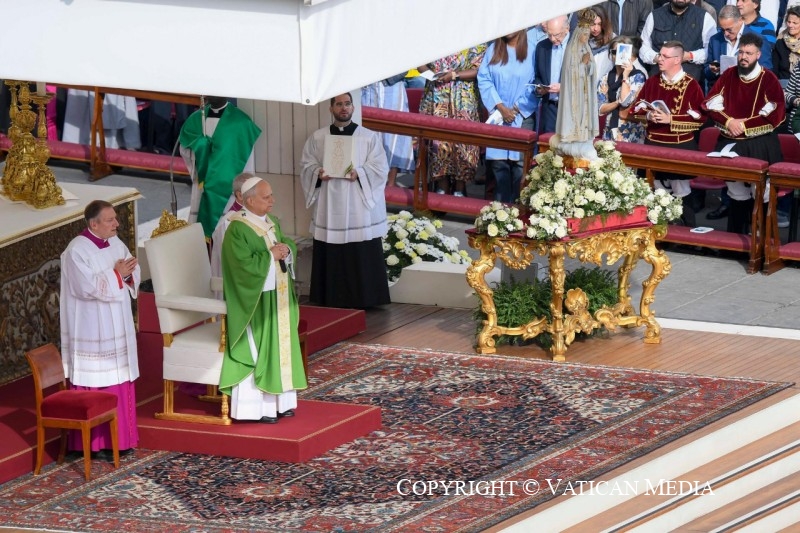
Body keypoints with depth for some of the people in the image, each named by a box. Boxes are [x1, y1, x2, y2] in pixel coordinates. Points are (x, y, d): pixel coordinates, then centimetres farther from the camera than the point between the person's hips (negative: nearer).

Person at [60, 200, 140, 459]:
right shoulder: (77, 250, -16)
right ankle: (96, 442, 4)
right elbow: (88, 286, -24)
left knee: (120, 380, 11)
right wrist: (116, 274, -17)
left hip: (117, 326, 8)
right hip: (91, 330, -8)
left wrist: (128, 273, -13)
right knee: (96, 385, -3)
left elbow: (135, 275, 9)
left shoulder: (116, 244, 7)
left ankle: (120, 436, 20)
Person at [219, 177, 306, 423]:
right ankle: (256, 406, -1)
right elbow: (245, 265, -26)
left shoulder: (272, 222, 9)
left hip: (279, 297, 9)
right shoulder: (237, 230, -18)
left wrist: (286, 249, -7)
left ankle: (278, 401, 21)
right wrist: (271, 255, -19)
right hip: (255, 301, -9)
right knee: (256, 351, -5)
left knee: (280, 346, 12)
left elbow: (289, 246, 15)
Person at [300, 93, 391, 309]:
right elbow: (306, 166, 8)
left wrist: (359, 173, -18)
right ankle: (332, 301, 8)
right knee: (331, 257, 2)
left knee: (362, 257, -2)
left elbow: (380, 168, -1)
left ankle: (364, 300, 4)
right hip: (329, 209, 2)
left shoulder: (369, 137, 4)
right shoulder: (317, 138, 9)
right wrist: (318, 173, -13)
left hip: (360, 208, -1)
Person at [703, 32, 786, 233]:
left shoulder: (769, 79, -5)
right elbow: (710, 104, 6)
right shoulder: (728, 76, 6)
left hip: (760, 146, -3)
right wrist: (728, 121, -11)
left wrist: (744, 124, -12)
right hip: (731, 144, 3)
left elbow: (776, 115, -11)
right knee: (737, 194, 8)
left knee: (761, 193, -7)